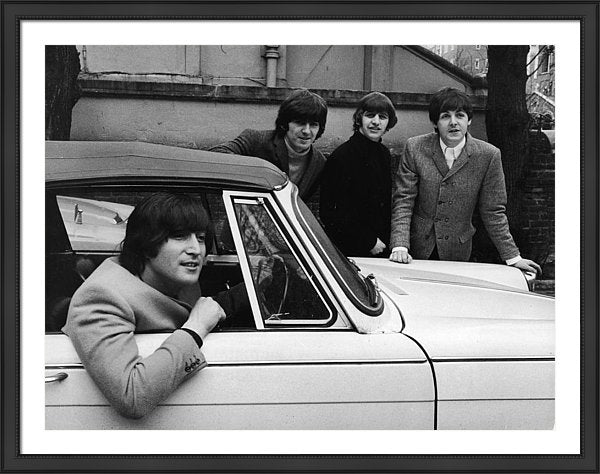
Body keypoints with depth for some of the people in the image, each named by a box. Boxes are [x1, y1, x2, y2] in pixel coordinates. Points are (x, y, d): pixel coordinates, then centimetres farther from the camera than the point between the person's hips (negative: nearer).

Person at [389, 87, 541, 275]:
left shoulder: (489, 155, -6)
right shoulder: (415, 148, -6)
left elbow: (493, 212, -1)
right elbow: (403, 202, -7)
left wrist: (513, 258, -4)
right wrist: (399, 246, -19)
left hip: (457, 253, 0)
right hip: (416, 250, 0)